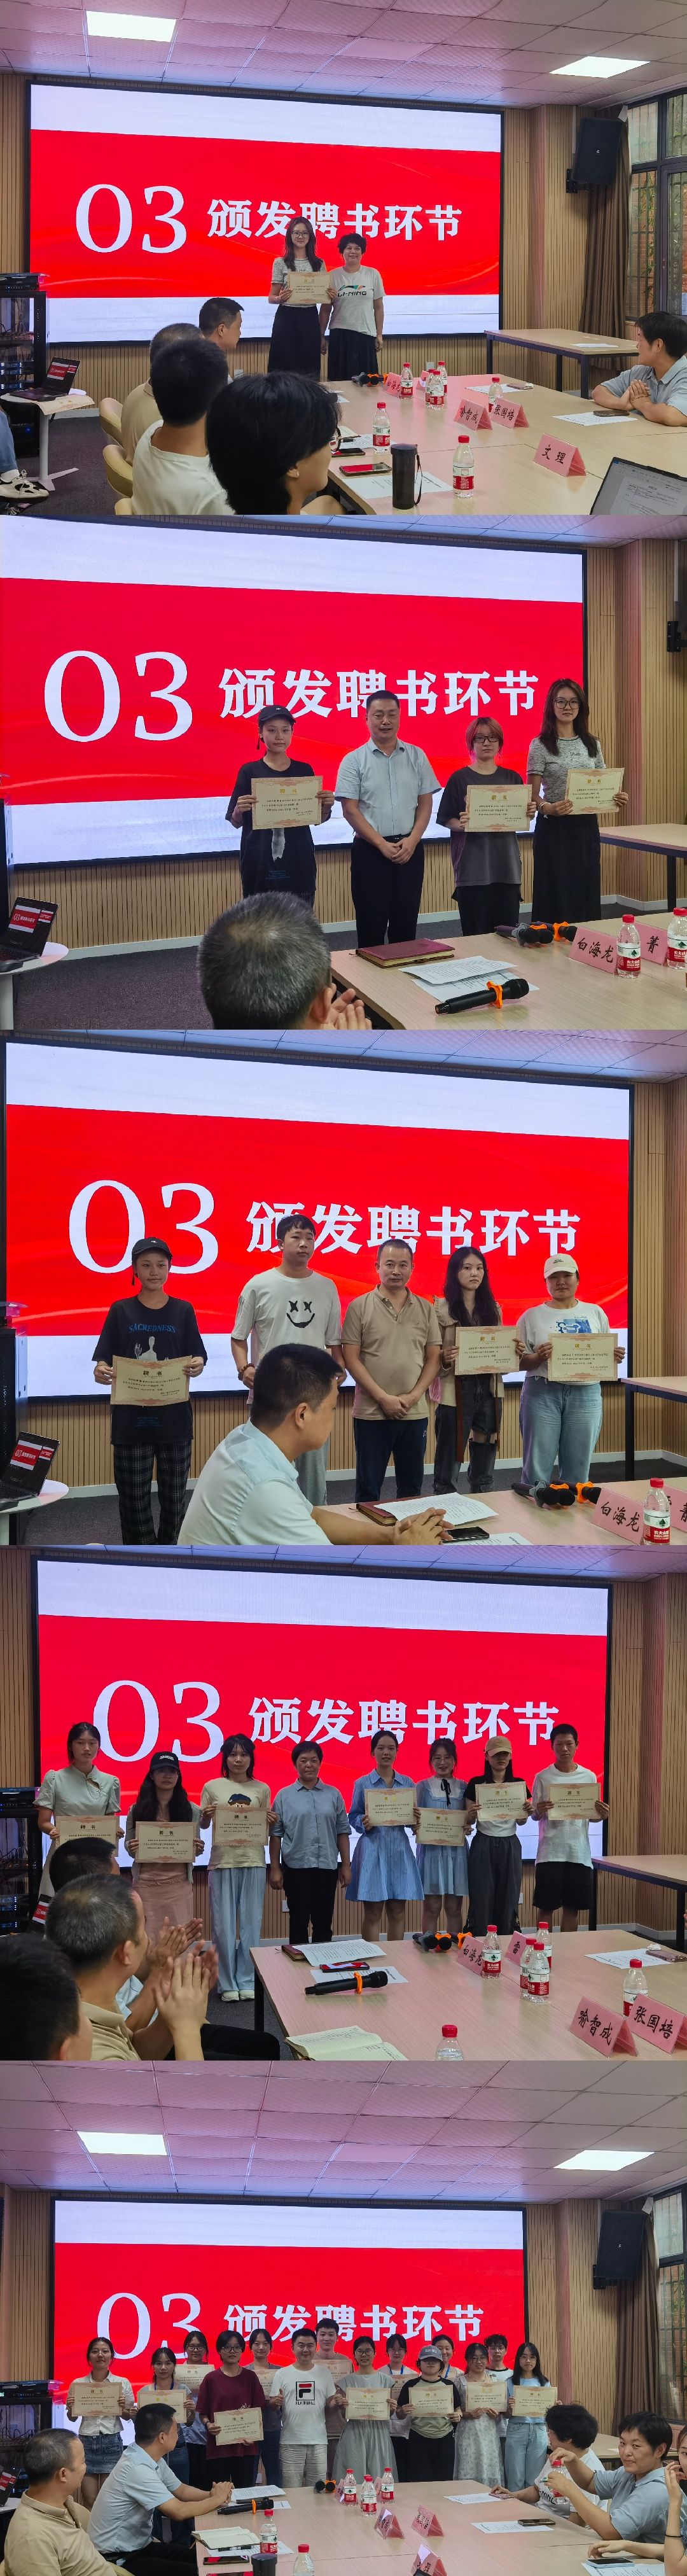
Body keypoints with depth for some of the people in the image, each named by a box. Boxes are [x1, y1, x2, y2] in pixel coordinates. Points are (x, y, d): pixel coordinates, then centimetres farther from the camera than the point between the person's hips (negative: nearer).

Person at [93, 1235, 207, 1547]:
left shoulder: (183, 1311, 6)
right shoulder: (121, 1311, 3)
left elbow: (198, 1358, 3)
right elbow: (104, 1360, 1)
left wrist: (196, 1366, -21)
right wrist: (102, 1372, -22)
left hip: (173, 1416, 1)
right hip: (131, 1417, -1)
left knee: (174, 1496, 6)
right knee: (134, 1498, -1)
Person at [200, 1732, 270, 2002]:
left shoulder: (262, 1790, 8)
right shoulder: (212, 1788, 4)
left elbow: (267, 1830, 14)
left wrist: (271, 1822, -7)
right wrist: (206, 1815, -11)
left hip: (253, 1861, 1)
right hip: (223, 1861, -1)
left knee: (251, 1923, 3)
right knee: (224, 1924, -1)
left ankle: (247, 1982, 10)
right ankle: (228, 1984, 5)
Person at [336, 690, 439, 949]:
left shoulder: (416, 757, 7)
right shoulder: (354, 761, -2)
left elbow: (425, 803, 7)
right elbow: (351, 810, -6)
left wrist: (412, 841, -8)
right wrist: (382, 845, -13)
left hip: (410, 849, 3)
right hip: (370, 850, -2)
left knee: (406, 925, 6)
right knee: (371, 926, -1)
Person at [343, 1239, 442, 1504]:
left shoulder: (426, 1309, 7)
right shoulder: (360, 1307, -2)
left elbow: (433, 1358, 7)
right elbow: (351, 1359, -5)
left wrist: (413, 1396, -8)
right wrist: (383, 1398, -13)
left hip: (414, 1413, 3)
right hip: (371, 1413, -3)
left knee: (411, 1487, 10)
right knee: (368, 1487, 3)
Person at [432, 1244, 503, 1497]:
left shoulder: (493, 1309, 12)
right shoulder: (441, 1309, -3)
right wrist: (444, 1360, -26)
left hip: (488, 1393, 5)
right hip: (456, 1392, -5)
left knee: (483, 1475, 12)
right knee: (447, 1475, -3)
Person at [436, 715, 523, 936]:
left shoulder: (512, 778, 11)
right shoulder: (460, 779, 1)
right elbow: (447, 820, 0)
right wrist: (462, 825, -20)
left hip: (506, 863, 3)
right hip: (472, 866, -3)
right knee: (476, 934, -5)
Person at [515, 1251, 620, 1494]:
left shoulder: (595, 1313, 12)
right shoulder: (532, 1317, 4)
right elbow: (520, 1363, 2)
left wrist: (614, 1356, -7)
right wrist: (539, 1358, -18)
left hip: (585, 1395, 2)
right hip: (542, 1394, -2)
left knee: (577, 1471, 4)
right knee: (537, 1468, -3)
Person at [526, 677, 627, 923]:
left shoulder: (592, 744, 11)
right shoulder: (540, 746, -4)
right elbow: (532, 796, -7)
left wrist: (616, 800, -6)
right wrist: (549, 808, -28)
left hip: (587, 828, 5)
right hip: (553, 829, -5)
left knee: (586, 895, 6)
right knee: (556, 902, -4)